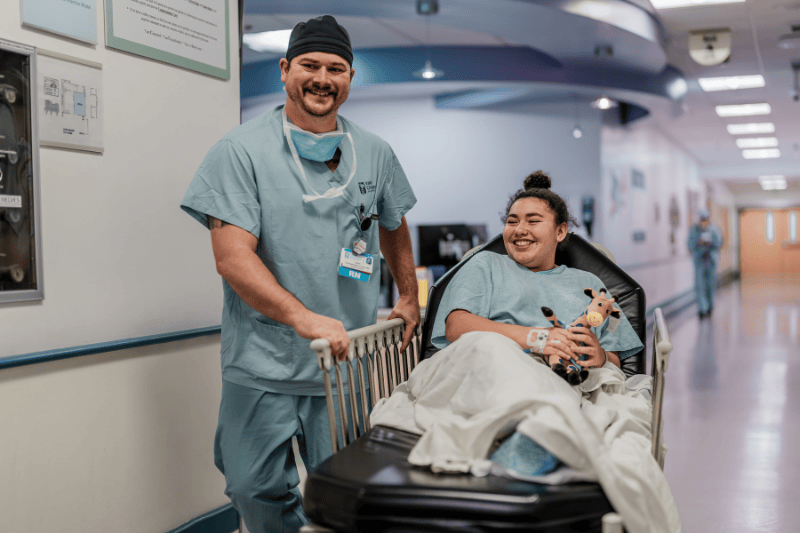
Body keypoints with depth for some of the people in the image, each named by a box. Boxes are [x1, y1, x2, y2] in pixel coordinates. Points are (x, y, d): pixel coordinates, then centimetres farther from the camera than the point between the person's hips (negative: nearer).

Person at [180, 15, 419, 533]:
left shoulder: (376, 154, 9)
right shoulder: (242, 150, -4)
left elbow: (394, 229, 27)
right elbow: (231, 257, -13)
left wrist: (410, 298, 26)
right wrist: (304, 318, -23)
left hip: (350, 361, 2)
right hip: (262, 362, -2)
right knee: (257, 490, 7)